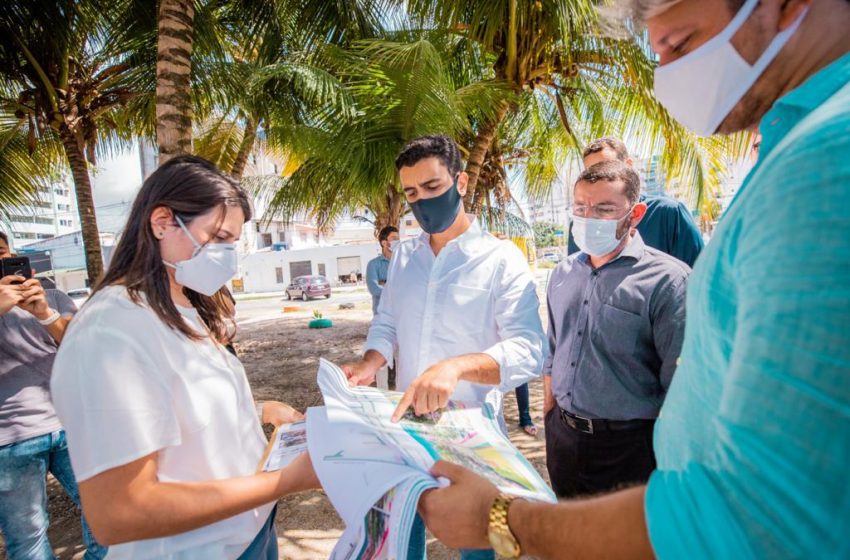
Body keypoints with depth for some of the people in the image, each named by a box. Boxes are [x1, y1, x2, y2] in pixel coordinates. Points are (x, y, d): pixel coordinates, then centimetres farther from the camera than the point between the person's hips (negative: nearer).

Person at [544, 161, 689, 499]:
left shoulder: (667, 279, -15)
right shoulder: (563, 273, 5)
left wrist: (664, 460, -12)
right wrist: (549, 419, 14)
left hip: (627, 447, -6)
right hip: (561, 439, 6)